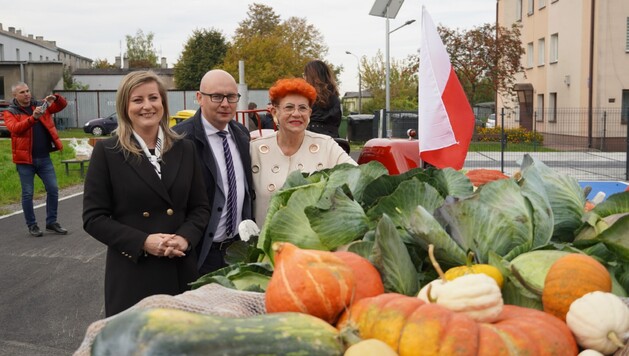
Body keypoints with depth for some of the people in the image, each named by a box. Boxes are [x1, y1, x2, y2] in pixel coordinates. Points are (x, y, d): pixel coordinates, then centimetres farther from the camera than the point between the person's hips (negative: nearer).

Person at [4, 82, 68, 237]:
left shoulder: (40, 106, 9)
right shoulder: (10, 112, -2)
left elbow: (62, 105, 4)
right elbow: (15, 128, -21)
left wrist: (55, 98, -19)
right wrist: (33, 118, -35)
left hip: (44, 158, 3)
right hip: (25, 160, -3)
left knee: (53, 189, 4)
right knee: (27, 194, 4)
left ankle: (51, 222, 17)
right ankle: (32, 225, 16)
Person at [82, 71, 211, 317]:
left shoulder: (184, 149, 8)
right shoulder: (106, 152, -2)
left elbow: (200, 207, 10)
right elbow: (93, 217, -5)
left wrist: (185, 237, -10)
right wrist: (143, 241, -16)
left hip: (181, 270, 3)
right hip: (131, 272, -3)